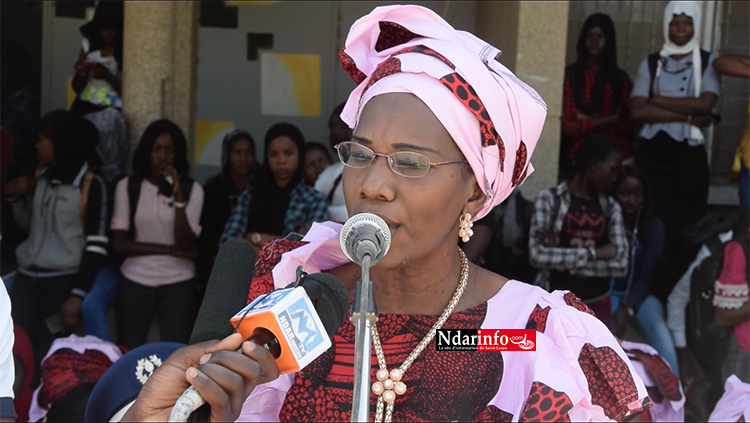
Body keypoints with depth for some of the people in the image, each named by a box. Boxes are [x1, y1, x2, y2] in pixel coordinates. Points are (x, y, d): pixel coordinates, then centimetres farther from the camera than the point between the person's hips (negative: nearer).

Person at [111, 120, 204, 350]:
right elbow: (119, 243, -5)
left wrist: (178, 197, -18)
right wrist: (169, 249, -8)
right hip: (135, 282, 1)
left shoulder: (192, 189, -1)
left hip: (178, 284, -1)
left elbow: (185, 245, -11)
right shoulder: (127, 187, 1)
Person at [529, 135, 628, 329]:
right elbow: (537, 255, -16)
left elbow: (621, 264, -5)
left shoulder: (611, 207, 6)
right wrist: (593, 253, -15)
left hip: (597, 305, 4)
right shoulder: (549, 198, -5)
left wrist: (562, 257, -13)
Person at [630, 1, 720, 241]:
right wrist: (689, 116, -10)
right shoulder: (650, 63, 7)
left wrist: (658, 100, -7)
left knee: (686, 224, 0)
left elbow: (704, 105, -11)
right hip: (652, 153, 1)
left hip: (689, 154, -1)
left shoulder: (708, 63, 5)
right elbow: (637, 111, -6)